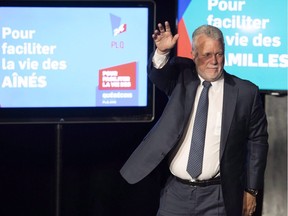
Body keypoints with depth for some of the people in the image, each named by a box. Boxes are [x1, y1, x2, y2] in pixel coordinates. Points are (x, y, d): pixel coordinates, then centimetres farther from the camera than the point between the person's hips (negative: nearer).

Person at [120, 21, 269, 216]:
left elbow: (257, 141, 2)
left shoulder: (246, 92, -2)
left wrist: (251, 190, 2)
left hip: (217, 196, -2)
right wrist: (162, 52, -35)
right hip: (177, 192, 2)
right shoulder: (182, 78, 5)